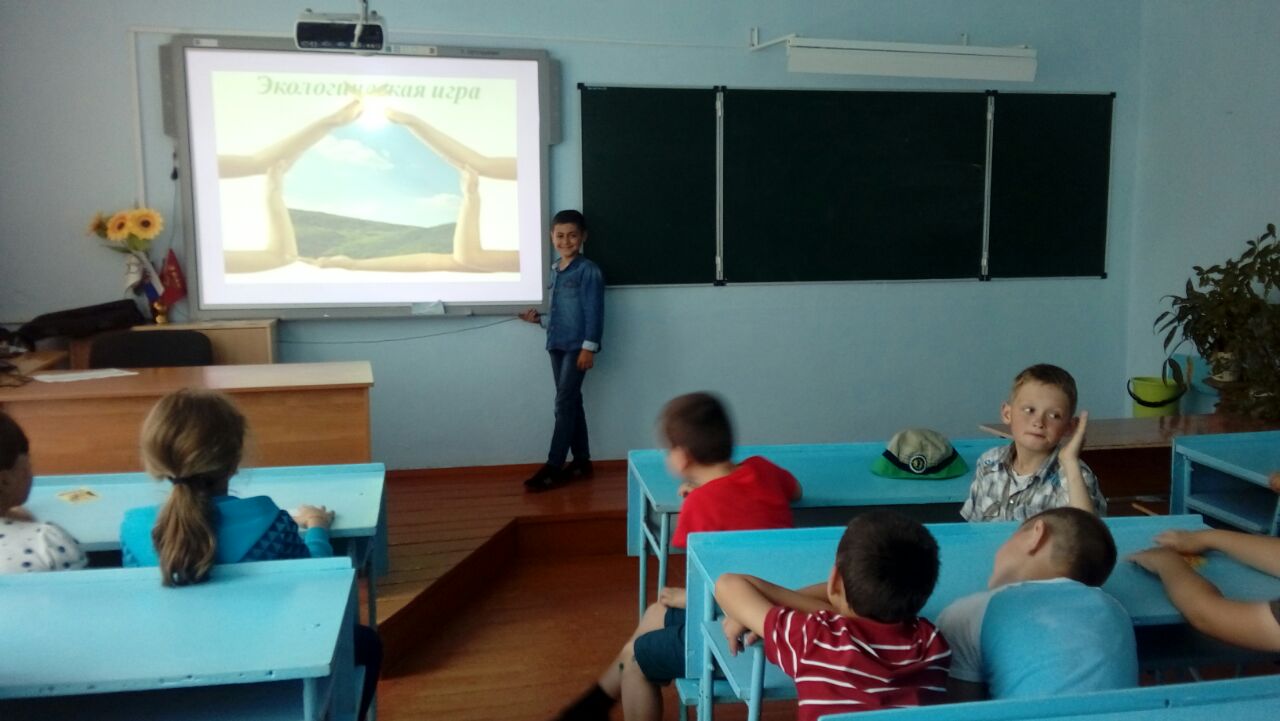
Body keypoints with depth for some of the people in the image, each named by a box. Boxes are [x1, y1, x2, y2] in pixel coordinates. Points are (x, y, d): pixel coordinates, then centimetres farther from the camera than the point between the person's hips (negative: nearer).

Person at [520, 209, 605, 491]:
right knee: (571, 403, 11)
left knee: (564, 403, -6)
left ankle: (553, 467, -3)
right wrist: (540, 318, 3)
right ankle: (581, 461, 20)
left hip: (577, 346, -7)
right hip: (556, 345, 7)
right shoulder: (555, 270, 12)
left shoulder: (588, 271, -9)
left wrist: (588, 347, -17)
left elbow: (593, 312, -13)